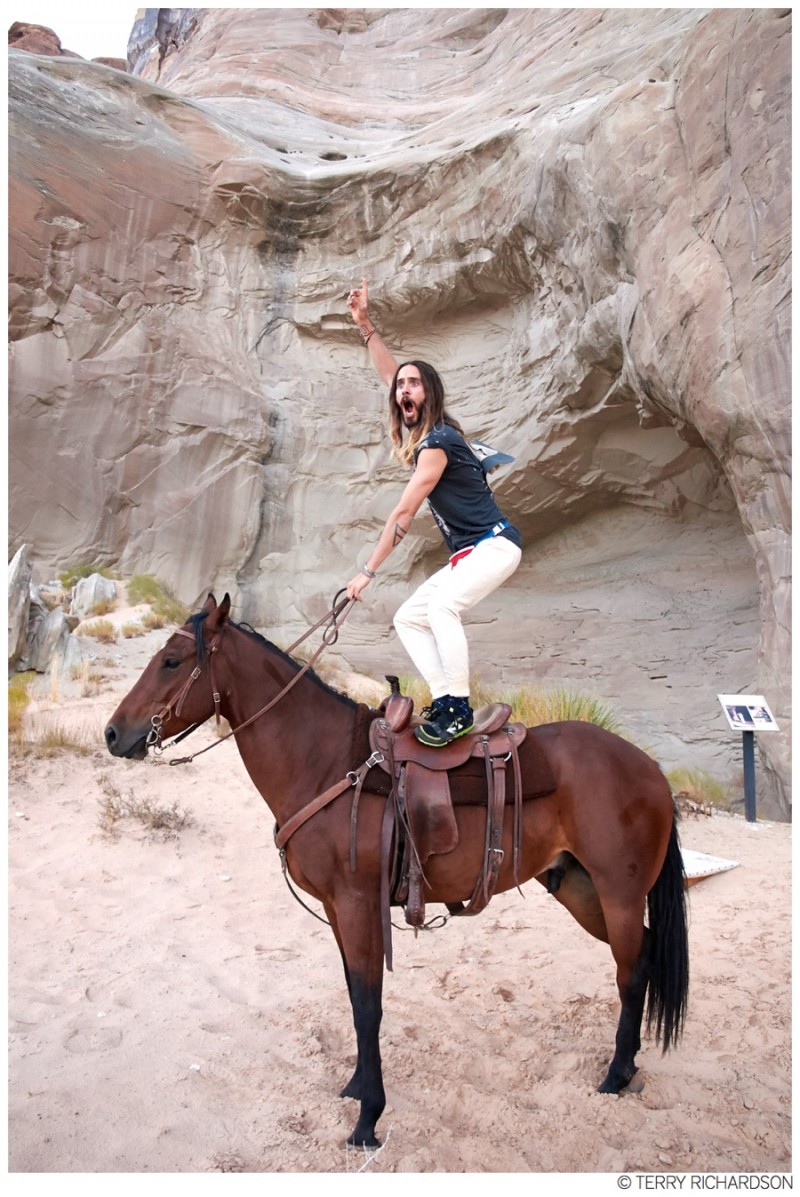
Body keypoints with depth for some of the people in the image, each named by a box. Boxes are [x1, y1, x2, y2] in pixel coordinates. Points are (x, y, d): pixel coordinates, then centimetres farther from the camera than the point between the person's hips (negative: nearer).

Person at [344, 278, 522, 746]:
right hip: (469, 554, 10)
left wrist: (367, 571, -14)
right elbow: (390, 372, 21)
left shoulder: (436, 442, -16)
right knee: (408, 619, 4)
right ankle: (444, 697, -4)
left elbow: (404, 514, -17)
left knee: (442, 606, -32)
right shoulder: (422, 430, 10)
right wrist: (365, 324, 16)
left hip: (495, 545, -10)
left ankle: (459, 710, -23)